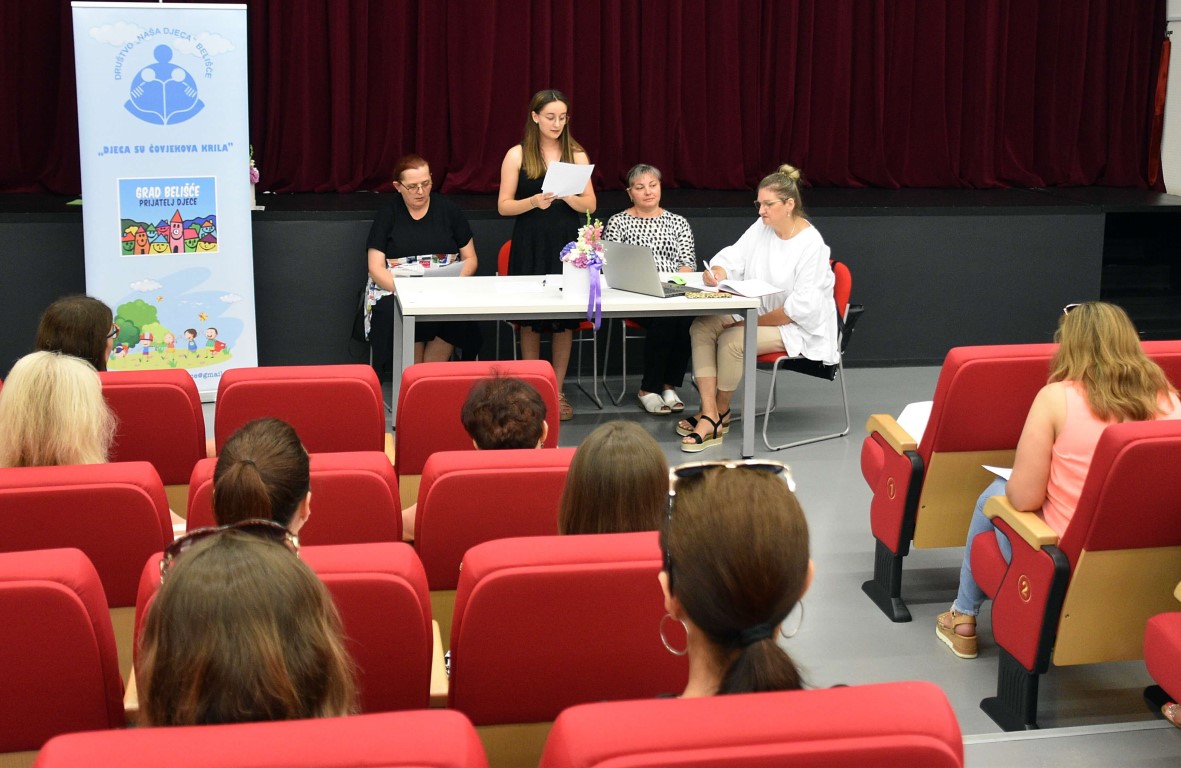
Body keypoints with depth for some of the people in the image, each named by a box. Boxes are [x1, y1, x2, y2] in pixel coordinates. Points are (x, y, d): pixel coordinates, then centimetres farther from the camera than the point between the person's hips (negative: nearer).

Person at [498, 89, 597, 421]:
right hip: (530, 245, -1)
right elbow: (504, 206, -1)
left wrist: (567, 195, -17)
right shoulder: (517, 155, 0)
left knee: (565, 319, 3)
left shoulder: (576, 154, 5)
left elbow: (590, 205, 3)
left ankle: (557, 390, 13)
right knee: (530, 320, 4)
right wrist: (533, 201, -19)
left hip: (566, 244, 2)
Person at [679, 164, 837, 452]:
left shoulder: (811, 245, -19)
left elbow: (802, 307, -22)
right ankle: (709, 417, -21)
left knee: (731, 340, -29)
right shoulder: (761, 228, 4)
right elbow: (734, 257, 4)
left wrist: (754, 321, -20)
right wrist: (717, 271, -21)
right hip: (758, 314, 8)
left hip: (799, 328, -8)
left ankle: (721, 411, -3)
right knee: (701, 327, -14)